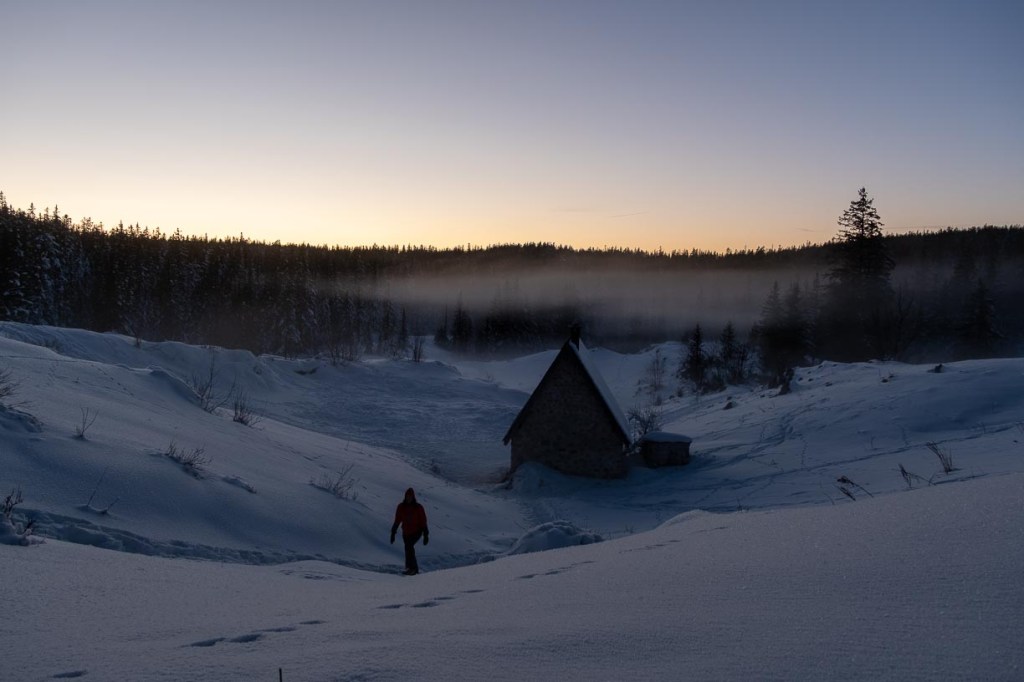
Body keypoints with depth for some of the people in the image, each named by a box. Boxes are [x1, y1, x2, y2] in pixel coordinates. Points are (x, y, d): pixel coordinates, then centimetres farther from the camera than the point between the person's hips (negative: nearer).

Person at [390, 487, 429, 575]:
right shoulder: (401, 507, -1)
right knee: (409, 548, 6)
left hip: (416, 531, -4)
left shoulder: (418, 507, -8)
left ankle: (412, 568, -16)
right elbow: (397, 520, 6)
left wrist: (426, 535, -8)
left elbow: (423, 522, -6)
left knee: (409, 546, -23)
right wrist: (393, 533, 5)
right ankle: (414, 568, 21)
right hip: (406, 532, 4)